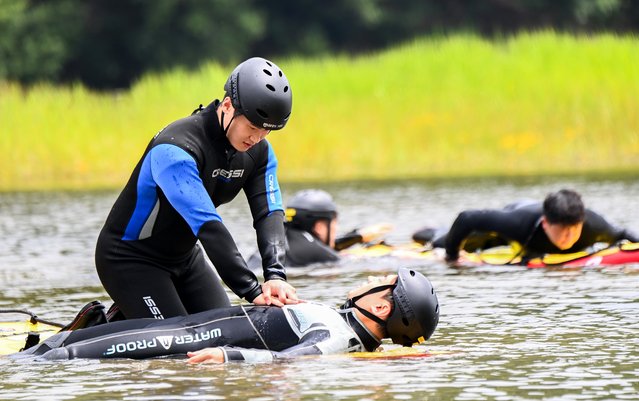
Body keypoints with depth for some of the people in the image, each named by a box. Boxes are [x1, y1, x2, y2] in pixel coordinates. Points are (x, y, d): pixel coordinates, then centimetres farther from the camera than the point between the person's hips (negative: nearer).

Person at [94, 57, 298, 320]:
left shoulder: (259, 151, -5)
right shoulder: (175, 150, -31)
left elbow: (269, 215, -16)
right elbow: (207, 227, -38)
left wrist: (275, 275, -36)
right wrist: (253, 293, -44)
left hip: (184, 257, 8)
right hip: (129, 258, -8)